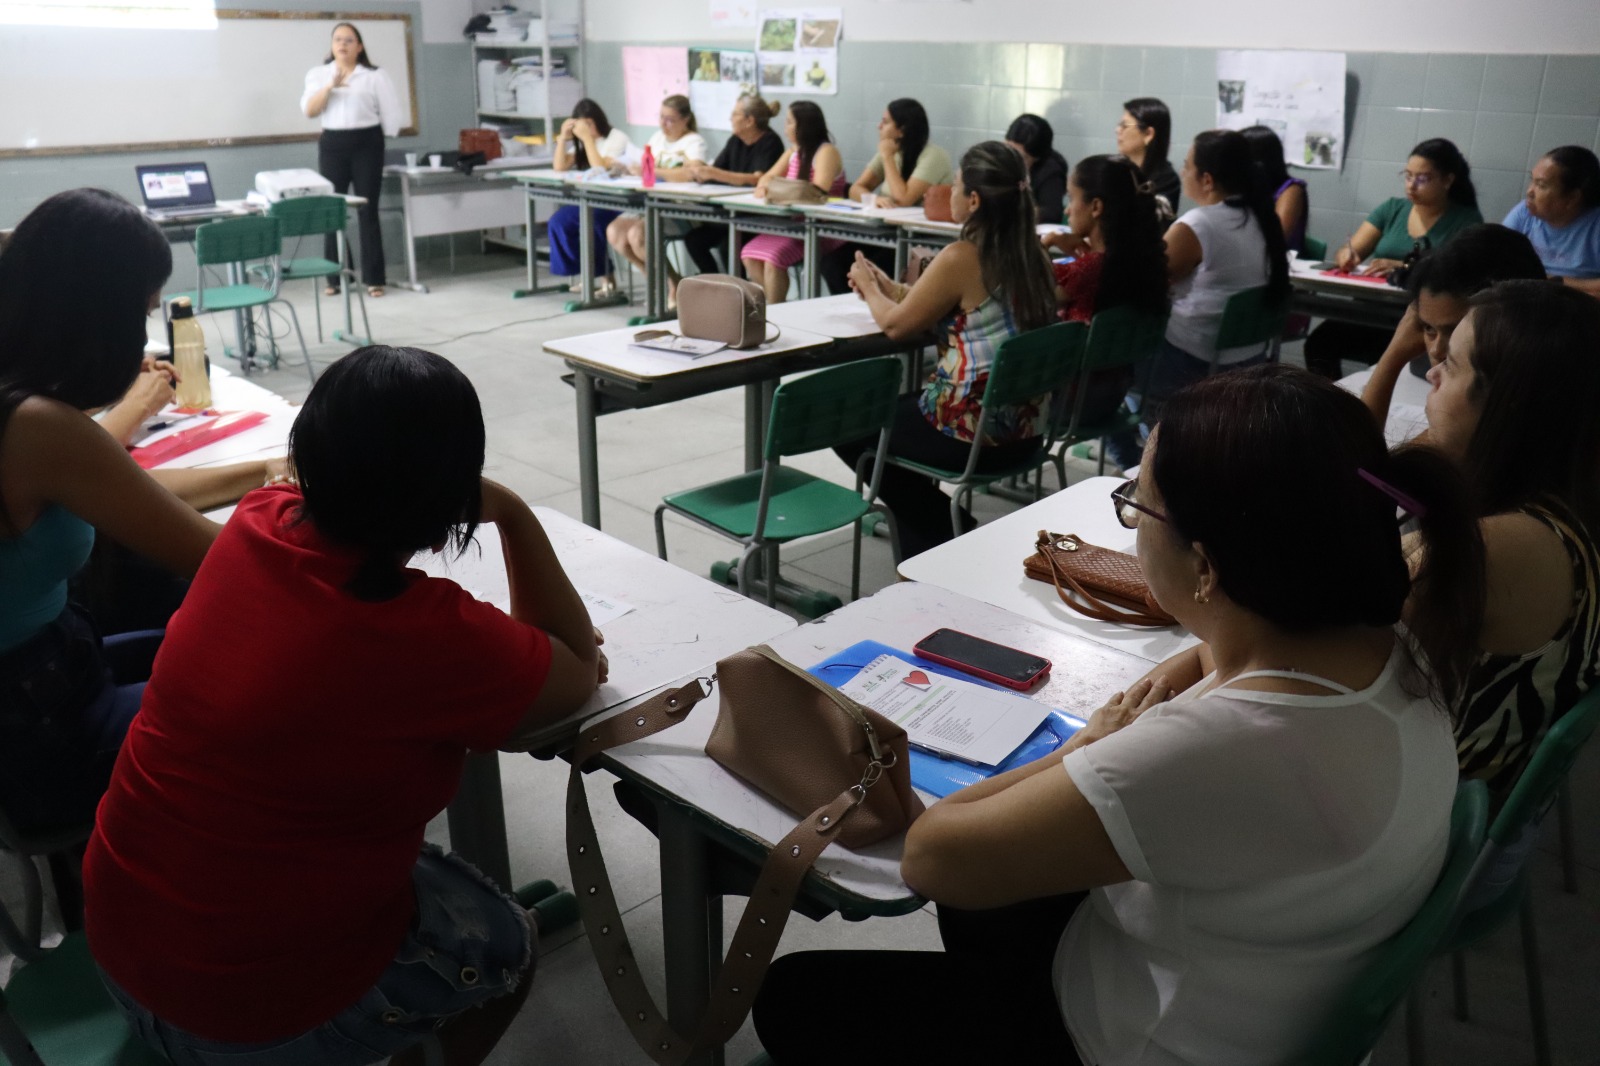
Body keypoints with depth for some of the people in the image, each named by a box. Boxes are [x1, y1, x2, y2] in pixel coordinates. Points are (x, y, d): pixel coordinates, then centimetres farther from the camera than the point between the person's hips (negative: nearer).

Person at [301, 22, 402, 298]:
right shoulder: (318, 75, 9)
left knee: (367, 210, -3)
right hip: (332, 144, 2)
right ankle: (334, 278, 6)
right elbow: (309, 110, -4)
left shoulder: (374, 76, 2)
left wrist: (377, 137, 7)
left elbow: (390, 110, 5)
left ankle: (374, 278, 1)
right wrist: (331, 86, -15)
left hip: (366, 143, -2)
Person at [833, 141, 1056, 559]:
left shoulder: (961, 258, -19)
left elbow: (895, 325, -8)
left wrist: (869, 289, 12)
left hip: (971, 431, -8)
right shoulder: (1032, 256, 4)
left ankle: (941, 529, 19)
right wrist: (887, 287, 19)